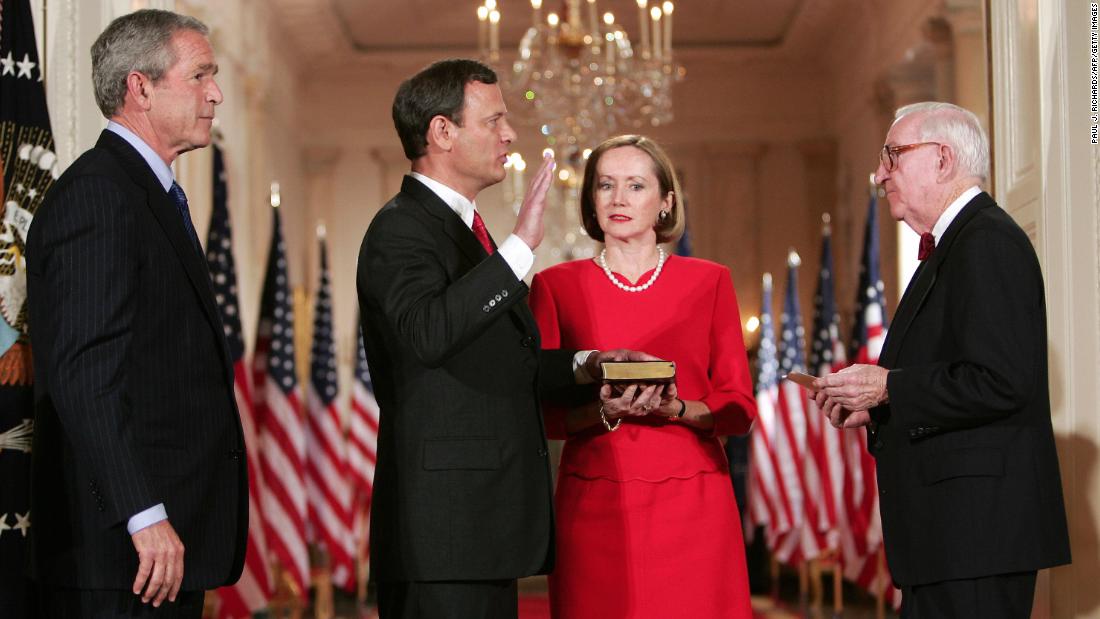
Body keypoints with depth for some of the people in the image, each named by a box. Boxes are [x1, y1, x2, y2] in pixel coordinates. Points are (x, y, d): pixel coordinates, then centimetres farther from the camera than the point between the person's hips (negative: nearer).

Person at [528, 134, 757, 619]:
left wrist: (678, 408, -14)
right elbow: (542, 413, 3)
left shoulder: (709, 282, 8)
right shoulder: (555, 286, 6)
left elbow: (738, 410, 5)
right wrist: (603, 411, -16)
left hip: (691, 505, 1)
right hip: (594, 505, 0)